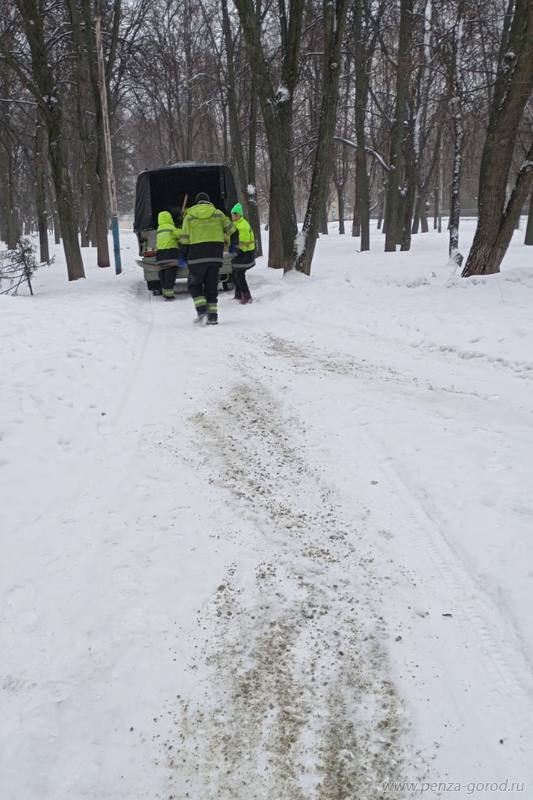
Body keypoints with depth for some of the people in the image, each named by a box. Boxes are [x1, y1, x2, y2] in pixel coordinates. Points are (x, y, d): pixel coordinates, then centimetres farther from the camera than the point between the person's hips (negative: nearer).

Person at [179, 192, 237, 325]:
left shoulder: (189, 216, 6)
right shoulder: (218, 214, 10)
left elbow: (184, 238, 2)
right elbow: (233, 231, 13)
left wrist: (182, 257, 9)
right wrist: (233, 246, 29)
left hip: (197, 255, -2)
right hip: (216, 255, 2)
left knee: (194, 284, 12)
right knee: (211, 286, 9)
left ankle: (201, 309, -8)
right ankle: (212, 315, 2)